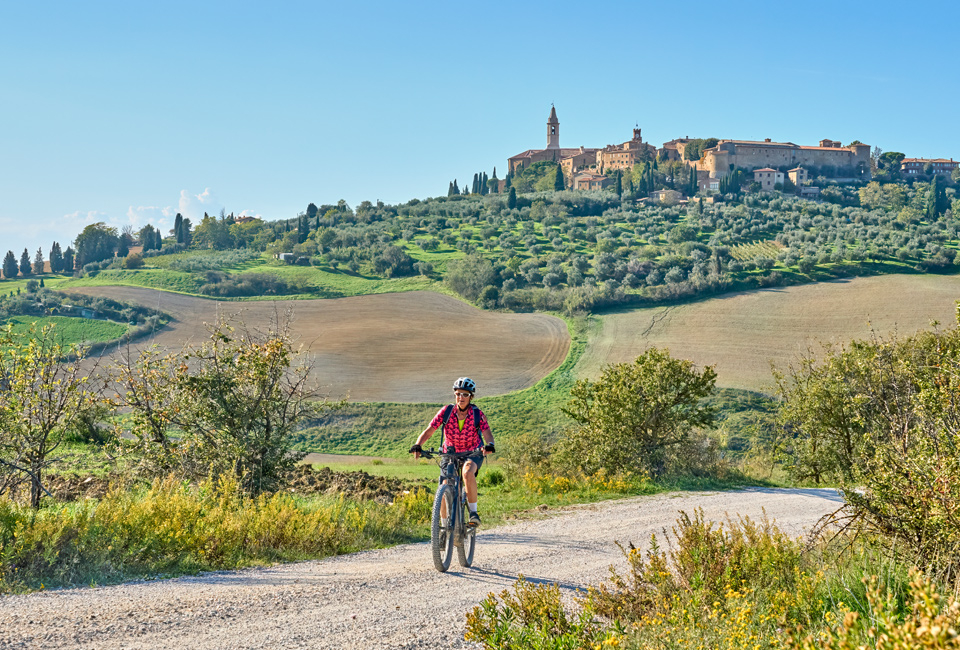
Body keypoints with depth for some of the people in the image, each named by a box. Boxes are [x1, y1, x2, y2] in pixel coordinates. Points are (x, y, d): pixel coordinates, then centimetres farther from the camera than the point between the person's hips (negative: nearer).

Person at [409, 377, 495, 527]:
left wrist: (489, 445, -52)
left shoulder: (477, 414, -16)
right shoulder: (446, 411, -15)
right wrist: (417, 445, -39)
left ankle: (473, 512, -21)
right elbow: (429, 430, -20)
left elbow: (487, 432, -28)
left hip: (473, 453, -2)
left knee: (468, 473, -35)